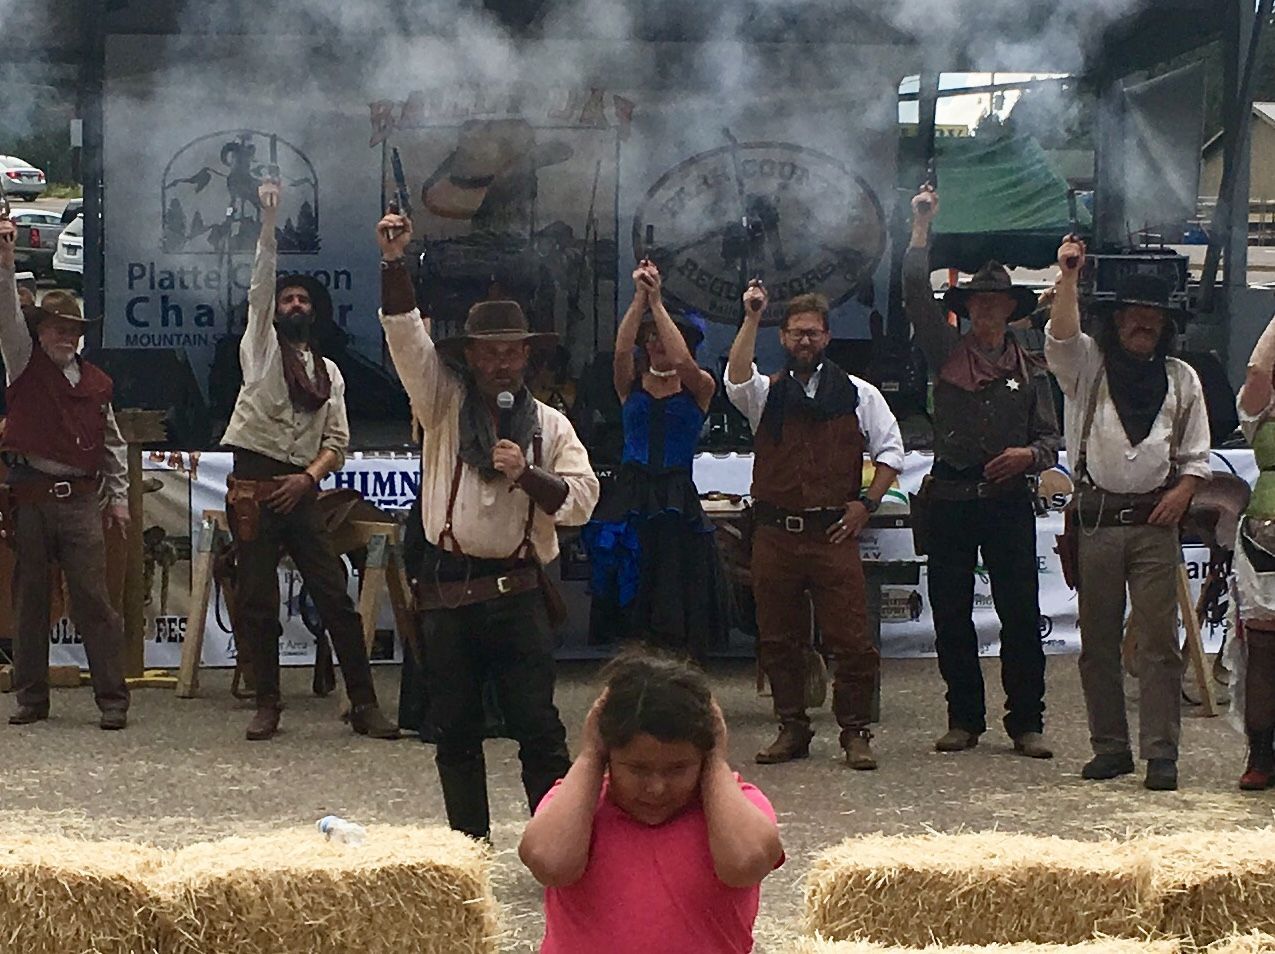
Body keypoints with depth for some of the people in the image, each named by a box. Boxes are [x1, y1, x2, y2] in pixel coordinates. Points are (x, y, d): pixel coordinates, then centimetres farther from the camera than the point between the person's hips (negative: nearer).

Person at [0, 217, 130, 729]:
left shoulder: (96, 383, 13)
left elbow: (112, 444, 19)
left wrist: (119, 497, 14)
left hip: (81, 501, 0)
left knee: (93, 600, -4)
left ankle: (113, 699, -3)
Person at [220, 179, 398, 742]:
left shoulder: (329, 373, 17)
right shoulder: (261, 345, 9)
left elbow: (337, 441, 10)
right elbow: (260, 287, -5)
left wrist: (309, 478, -8)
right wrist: (269, 225, -14)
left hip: (301, 488, 2)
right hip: (253, 484, -2)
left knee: (335, 595, -4)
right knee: (256, 599, -2)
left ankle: (364, 704, -2)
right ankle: (267, 705, 7)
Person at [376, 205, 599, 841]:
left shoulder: (549, 425, 9)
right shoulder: (444, 403, 8)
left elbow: (582, 498, 1)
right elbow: (405, 336, -5)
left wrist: (527, 474, -15)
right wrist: (394, 263, -17)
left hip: (517, 591, -1)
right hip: (447, 591, 1)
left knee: (538, 728, -4)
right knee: (455, 730, 6)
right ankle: (469, 848, 14)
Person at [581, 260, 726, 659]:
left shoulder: (700, 387, 5)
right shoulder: (631, 384, 10)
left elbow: (683, 361, -17)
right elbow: (621, 350, -11)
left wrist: (657, 301, -17)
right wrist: (639, 299, -19)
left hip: (678, 502, -2)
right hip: (630, 498, 2)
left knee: (678, 608, -5)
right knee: (632, 606, 0)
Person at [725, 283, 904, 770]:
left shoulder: (857, 394, 8)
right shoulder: (766, 393, 10)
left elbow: (891, 452, 9)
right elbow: (736, 380, -13)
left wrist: (866, 503, -2)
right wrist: (751, 318, -18)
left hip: (834, 533, -2)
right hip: (775, 533, 2)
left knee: (851, 638, -6)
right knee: (777, 639, 7)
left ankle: (855, 733, 3)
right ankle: (792, 729, 17)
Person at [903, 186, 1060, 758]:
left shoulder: (1029, 370, 11)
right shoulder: (947, 354, 8)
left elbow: (1050, 439, 12)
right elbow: (916, 296, -3)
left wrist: (1029, 455, -11)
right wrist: (921, 229, -7)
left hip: (1009, 500, 0)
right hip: (950, 497, 0)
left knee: (1021, 613, -3)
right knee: (951, 615, 4)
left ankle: (1026, 722, 3)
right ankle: (964, 719, 14)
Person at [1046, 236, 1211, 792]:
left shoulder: (1180, 378, 13)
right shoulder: (1087, 365, 7)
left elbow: (1196, 455, 14)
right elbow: (1060, 337, -15)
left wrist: (1182, 492, -4)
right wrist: (1069, 277, -24)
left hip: (1154, 522, 0)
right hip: (1095, 517, 0)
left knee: (1160, 641, -5)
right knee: (1097, 641, 5)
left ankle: (1161, 753, -3)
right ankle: (1110, 746, 13)